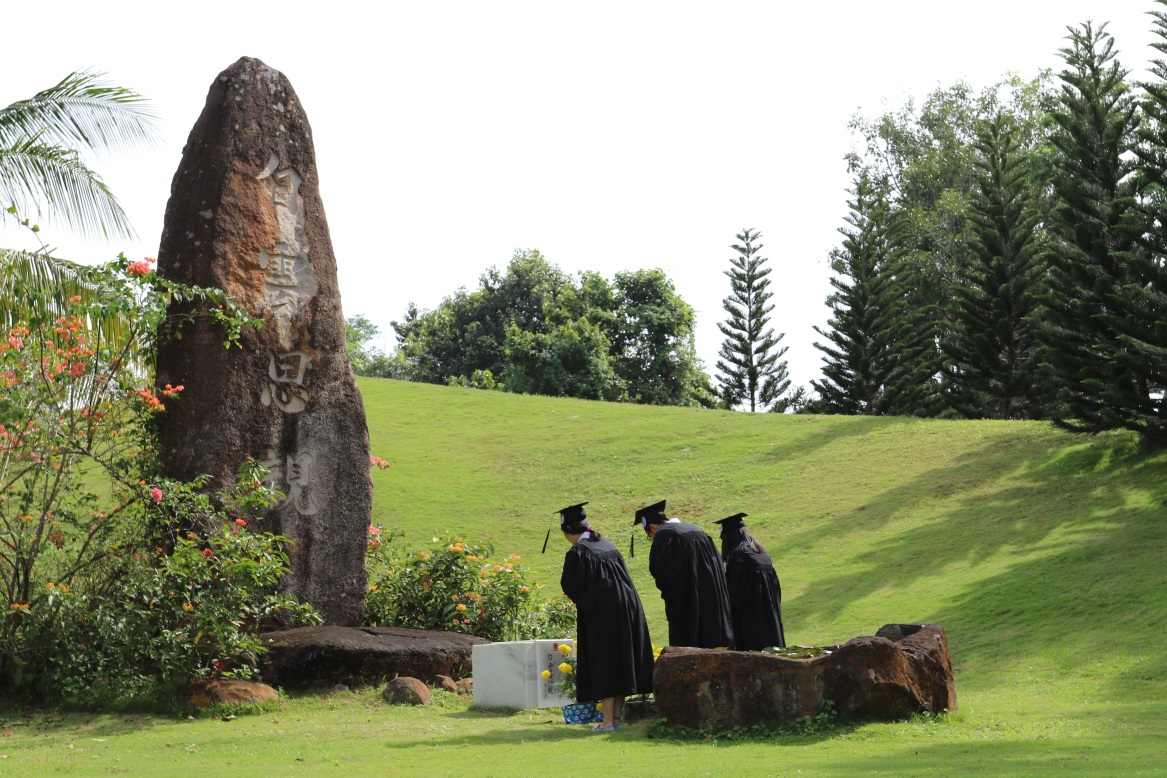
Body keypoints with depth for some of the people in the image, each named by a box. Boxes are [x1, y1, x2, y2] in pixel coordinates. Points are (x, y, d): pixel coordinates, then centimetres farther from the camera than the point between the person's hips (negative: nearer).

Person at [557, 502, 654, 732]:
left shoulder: (577, 552, -8)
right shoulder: (608, 546, 13)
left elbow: (570, 586, -6)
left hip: (602, 613, -7)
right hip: (627, 608, 7)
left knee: (604, 664, -3)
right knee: (622, 661, 11)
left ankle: (608, 721, -4)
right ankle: (617, 715, 16)